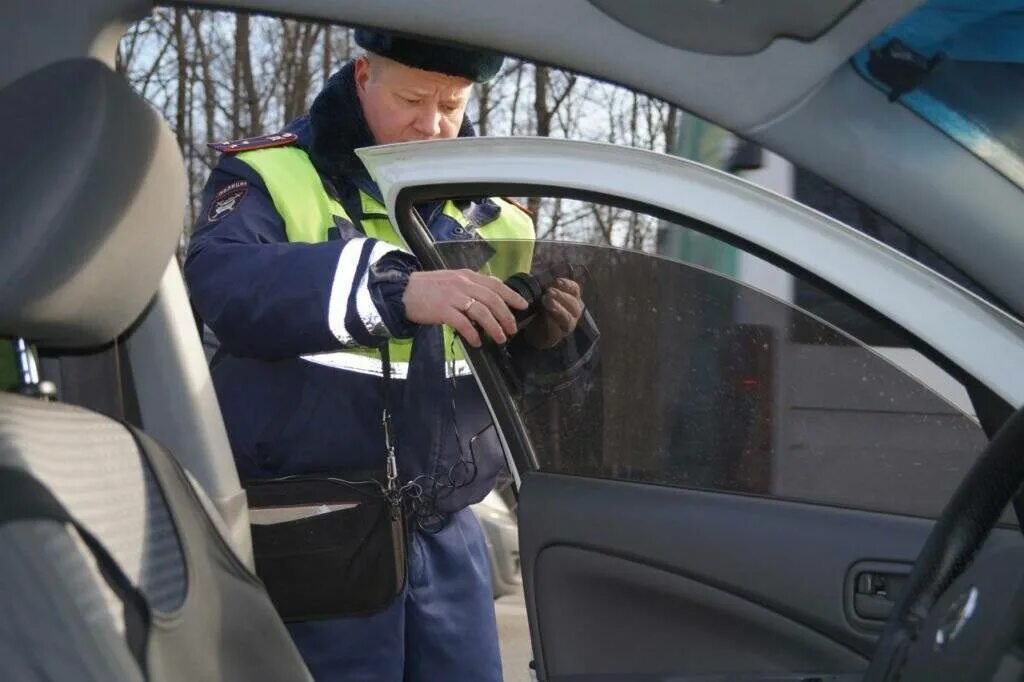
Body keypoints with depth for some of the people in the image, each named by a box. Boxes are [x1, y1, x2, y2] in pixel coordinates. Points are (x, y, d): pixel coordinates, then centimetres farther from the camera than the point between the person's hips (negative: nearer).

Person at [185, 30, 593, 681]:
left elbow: (511, 367, 14)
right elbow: (221, 282, -24)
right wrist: (394, 288, -36)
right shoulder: (272, 174, -4)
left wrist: (546, 334, -11)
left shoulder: (488, 211, 11)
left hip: (447, 529, 5)